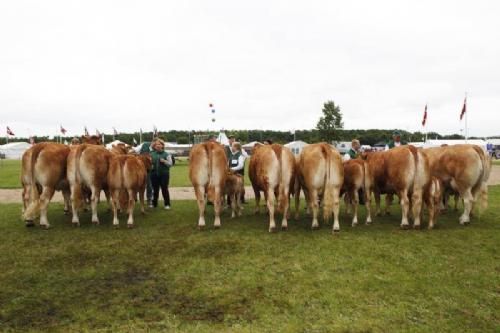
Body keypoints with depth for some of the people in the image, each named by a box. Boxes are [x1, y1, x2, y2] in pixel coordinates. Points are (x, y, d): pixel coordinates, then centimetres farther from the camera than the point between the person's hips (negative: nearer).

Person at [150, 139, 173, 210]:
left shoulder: (166, 154, 0)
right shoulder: (152, 154, 7)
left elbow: (170, 164, -3)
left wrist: (164, 161, -19)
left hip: (164, 174, -3)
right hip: (154, 174, 3)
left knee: (164, 189, 0)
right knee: (155, 189, 11)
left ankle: (167, 204, 10)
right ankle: (154, 203, 24)